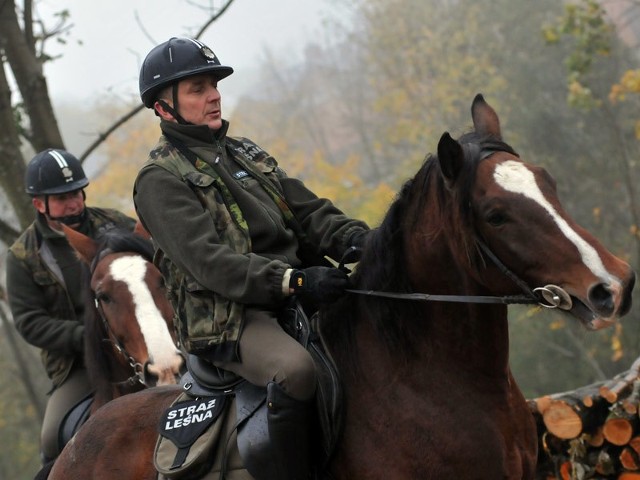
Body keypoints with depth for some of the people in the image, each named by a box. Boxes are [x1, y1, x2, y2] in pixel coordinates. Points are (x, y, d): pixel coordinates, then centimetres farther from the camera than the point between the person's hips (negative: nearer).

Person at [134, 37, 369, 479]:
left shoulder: (247, 155, 22)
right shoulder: (160, 180, -3)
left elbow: (310, 212, 14)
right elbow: (209, 261, -17)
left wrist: (357, 240, -9)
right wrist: (294, 281, -30)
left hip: (295, 298, 8)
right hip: (229, 321, -8)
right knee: (296, 369, -36)